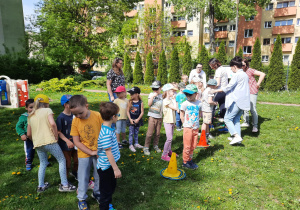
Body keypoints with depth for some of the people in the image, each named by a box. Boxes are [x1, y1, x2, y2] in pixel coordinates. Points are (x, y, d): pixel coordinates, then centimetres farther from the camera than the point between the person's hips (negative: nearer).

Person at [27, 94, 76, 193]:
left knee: (43, 163, 24)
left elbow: (29, 134, 17)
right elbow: (52, 124, -18)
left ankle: (41, 186, 30)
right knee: (62, 160, 6)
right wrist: (56, 136, -8)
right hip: (49, 141, -6)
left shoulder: (30, 116, 17)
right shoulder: (47, 110, -1)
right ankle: (64, 185, 7)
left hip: (37, 144, 6)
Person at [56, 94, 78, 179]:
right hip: (65, 145, -5)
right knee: (67, 163, 7)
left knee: (77, 161, 18)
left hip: (74, 143, 5)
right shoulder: (61, 117, -17)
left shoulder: (73, 115, 0)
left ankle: (74, 173, 48)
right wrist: (67, 141, -28)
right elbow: (59, 132, -17)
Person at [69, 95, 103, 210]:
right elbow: (76, 142, -8)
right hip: (84, 154, 1)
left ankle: (97, 193, 44)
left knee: (99, 175, 17)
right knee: (83, 178, 14)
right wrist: (91, 152, -14)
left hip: (99, 152, 0)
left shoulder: (98, 116, -17)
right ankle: (81, 199, 37)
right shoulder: (75, 121, -10)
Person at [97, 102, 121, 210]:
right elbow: (108, 152, -26)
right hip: (106, 167, -9)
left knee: (112, 186, 27)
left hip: (110, 165, 9)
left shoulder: (108, 129, -1)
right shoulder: (106, 133, -30)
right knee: (106, 191, 11)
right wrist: (116, 169, -18)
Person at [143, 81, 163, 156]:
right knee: (149, 133, -3)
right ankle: (146, 147, 8)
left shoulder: (162, 96, 7)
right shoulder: (151, 94, -1)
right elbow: (149, 104, -12)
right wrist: (152, 96, -20)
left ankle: (155, 146, 28)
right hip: (152, 116, -3)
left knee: (157, 133, 11)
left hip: (159, 117, 3)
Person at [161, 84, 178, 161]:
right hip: (167, 122, -8)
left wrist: (174, 122, 14)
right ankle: (164, 155, 0)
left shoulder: (170, 100, 13)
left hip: (171, 121, 8)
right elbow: (175, 108, -20)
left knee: (170, 138, 15)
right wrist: (174, 100, -8)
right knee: (169, 138, -8)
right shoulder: (166, 101, -16)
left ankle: (169, 151, 28)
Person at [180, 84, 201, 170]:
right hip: (188, 128, -4)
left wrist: (196, 122, 6)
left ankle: (190, 160, 28)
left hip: (196, 128, 4)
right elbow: (181, 116, -2)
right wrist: (186, 125, -3)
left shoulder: (199, 103, 1)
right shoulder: (185, 104, -9)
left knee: (193, 146, 13)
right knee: (187, 146, 2)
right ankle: (185, 162, 16)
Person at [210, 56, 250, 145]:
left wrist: (215, 91, -10)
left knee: (227, 119, -5)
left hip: (236, 101, -9)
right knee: (236, 119, 15)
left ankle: (237, 136, -12)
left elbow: (229, 87, -15)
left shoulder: (237, 75, -12)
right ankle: (237, 137, 17)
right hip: (243, 101, 9)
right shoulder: (245, 75, 16)